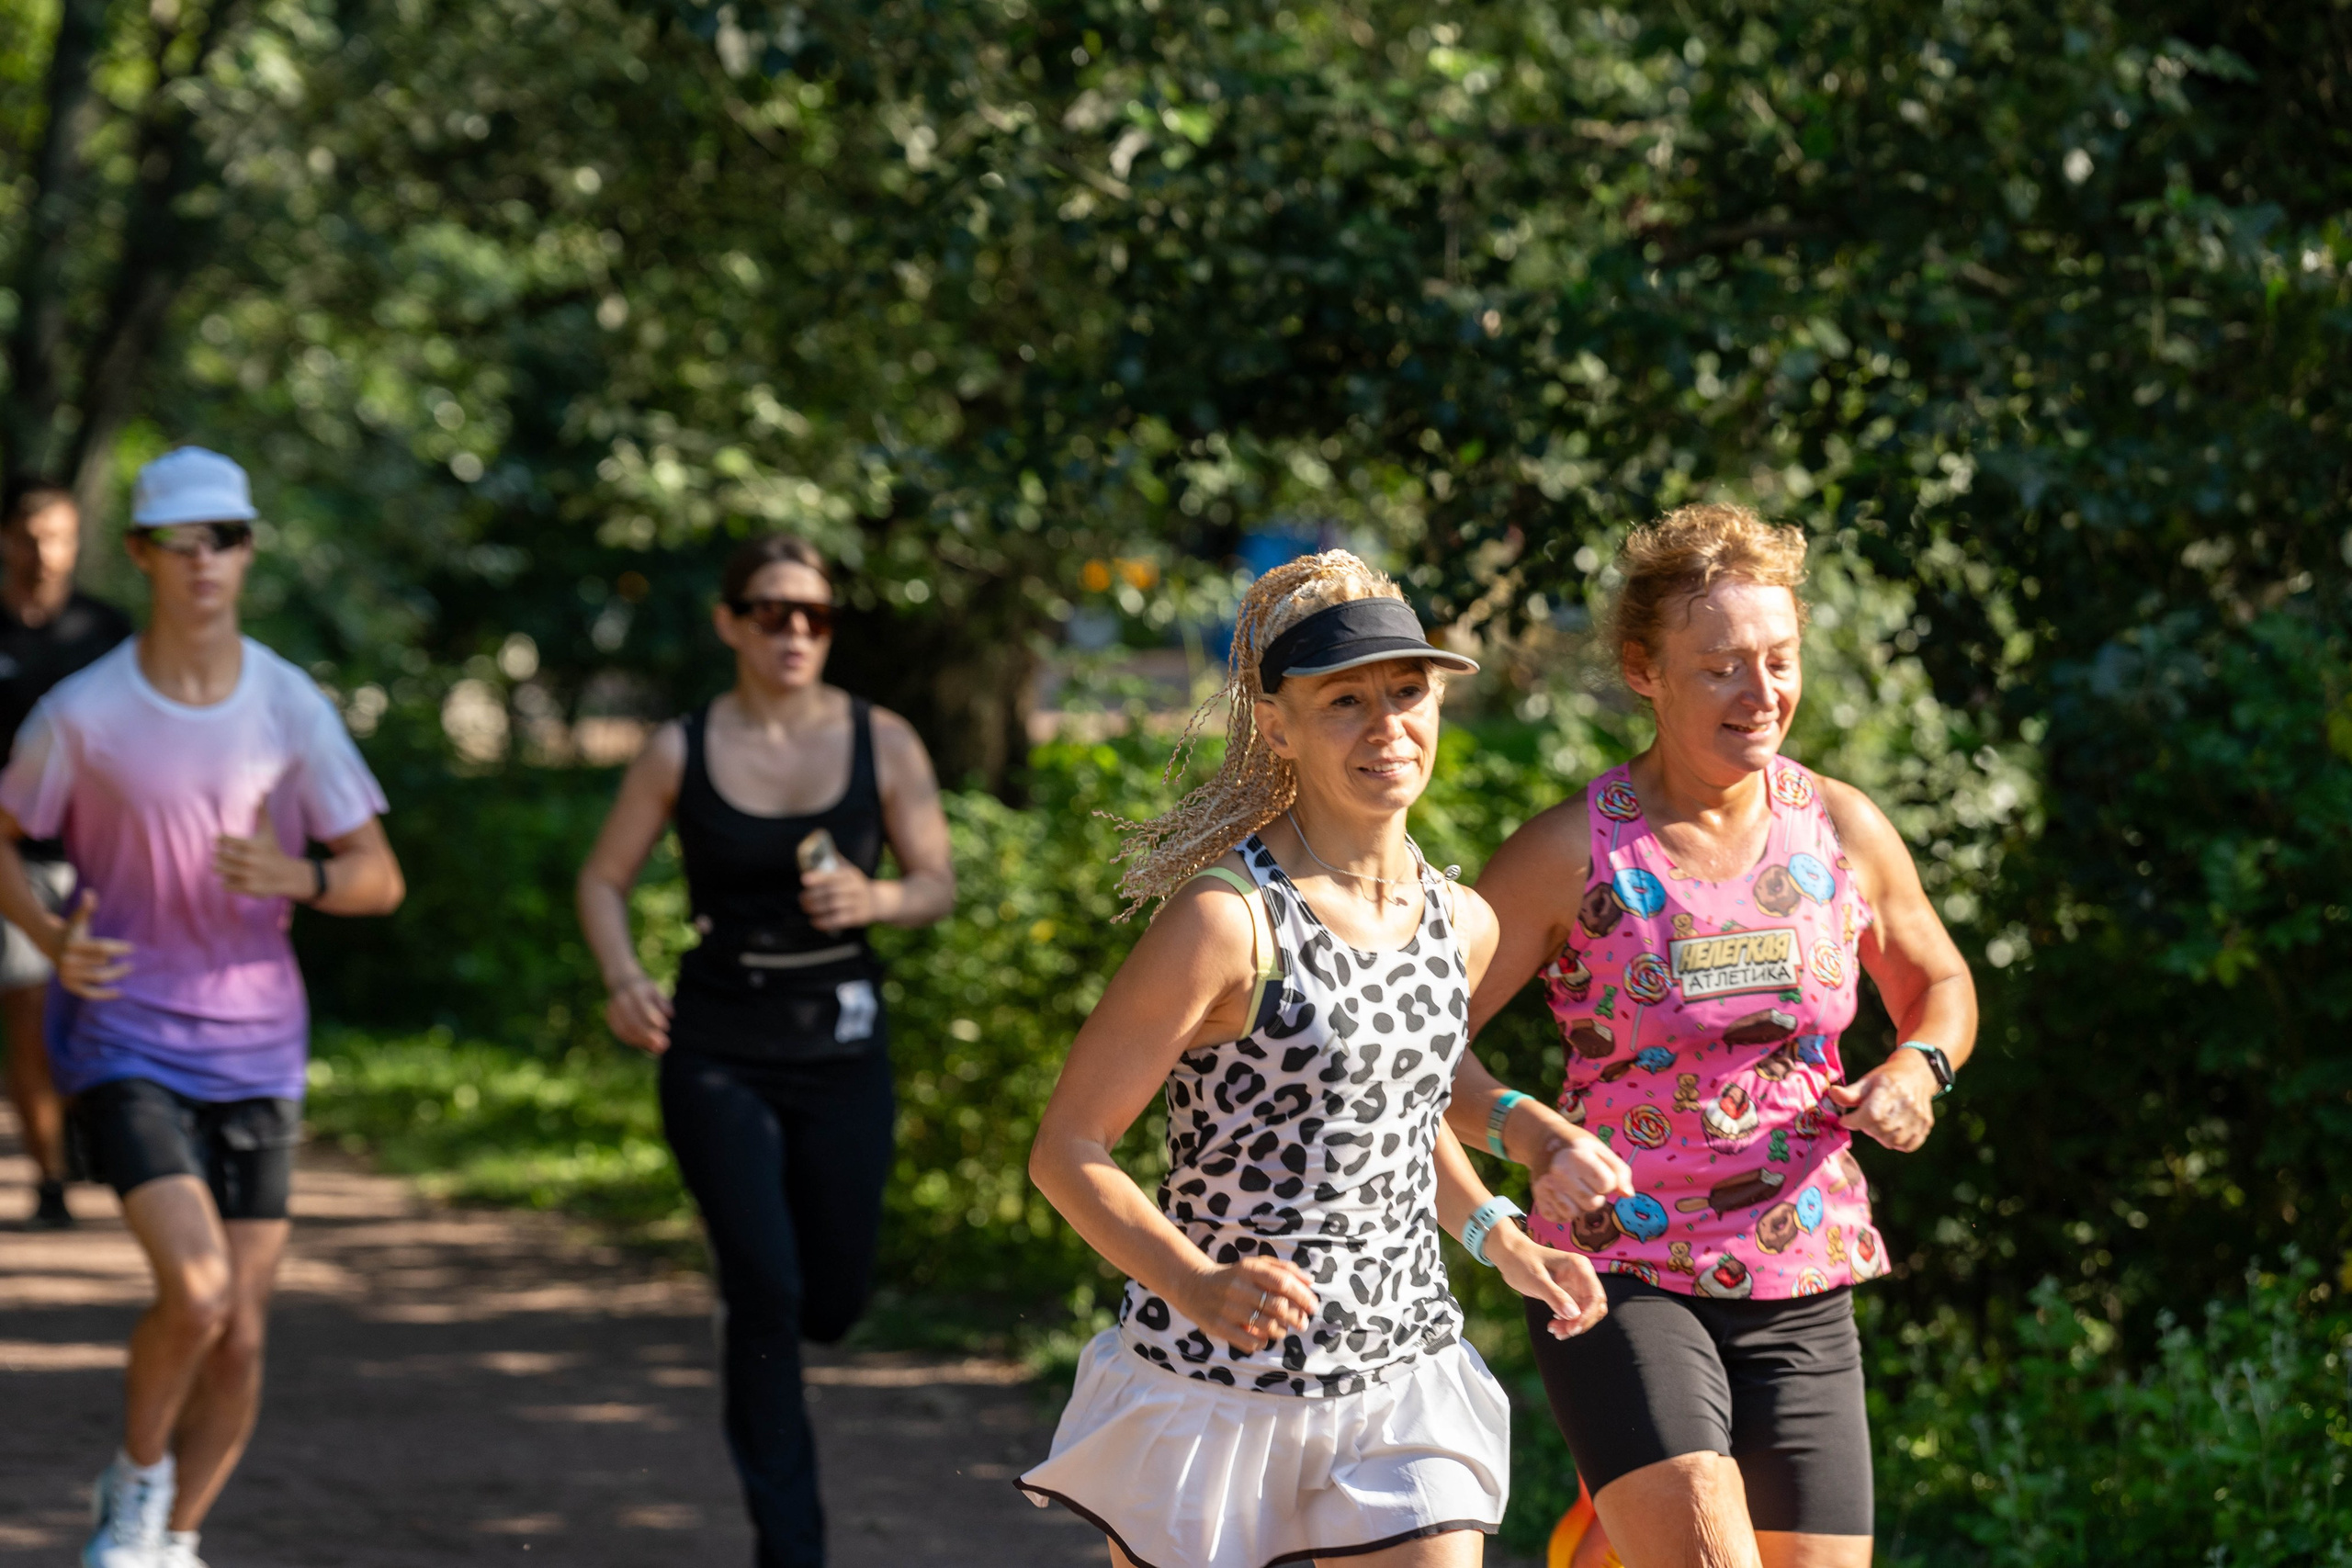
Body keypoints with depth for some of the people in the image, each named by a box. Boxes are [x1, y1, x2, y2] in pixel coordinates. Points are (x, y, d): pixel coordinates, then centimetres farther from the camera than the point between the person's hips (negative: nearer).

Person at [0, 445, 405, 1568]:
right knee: (197, 1290, -20)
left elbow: (379, 879, 1)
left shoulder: (292, 709, -3)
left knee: (241, 1336, 3)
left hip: (256, 1052, 3)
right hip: (123, 1041, -3)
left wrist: (296, 878, -21)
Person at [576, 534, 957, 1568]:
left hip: (841, 1047, 2)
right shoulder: (682, 754, -4)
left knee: (830, 1304, 9)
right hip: (719, 1054, -2)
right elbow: (604, 881, 6)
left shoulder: (882, 744, -2)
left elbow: (938, 884, 3)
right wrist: (623, 978, -13)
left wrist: (876, 899, -19)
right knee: (767, 1293, -13)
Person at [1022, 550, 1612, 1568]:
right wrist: (1201, 1289, -30)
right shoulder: (1227, 921, -16)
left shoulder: (1462, 925, 5)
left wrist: (1501, 1241, 11)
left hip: (1401, 1389, 5)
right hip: (1214, 1389, -5)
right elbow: (1067, 1150, -15)